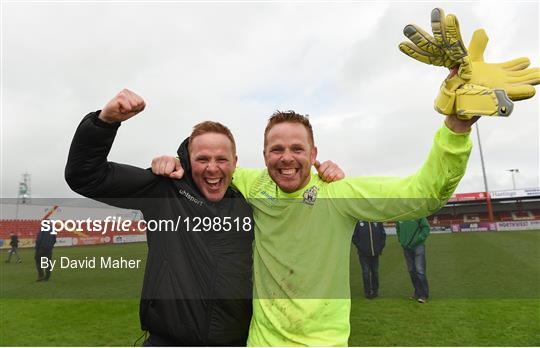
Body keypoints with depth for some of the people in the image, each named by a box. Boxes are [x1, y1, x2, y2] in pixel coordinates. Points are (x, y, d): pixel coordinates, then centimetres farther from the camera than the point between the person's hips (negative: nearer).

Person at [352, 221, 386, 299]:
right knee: (366, 272, 0)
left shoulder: (378, 221, 0)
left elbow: (383, 235, 10)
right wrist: (360, 247, -8)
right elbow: (354, 236, -2)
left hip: (375, 253, 3)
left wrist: (380, 247, 2)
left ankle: (375, 291, 26)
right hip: (363, 254, -2)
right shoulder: (358, 222, -7)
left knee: (375, 272, 11)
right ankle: (367, 292, 13)